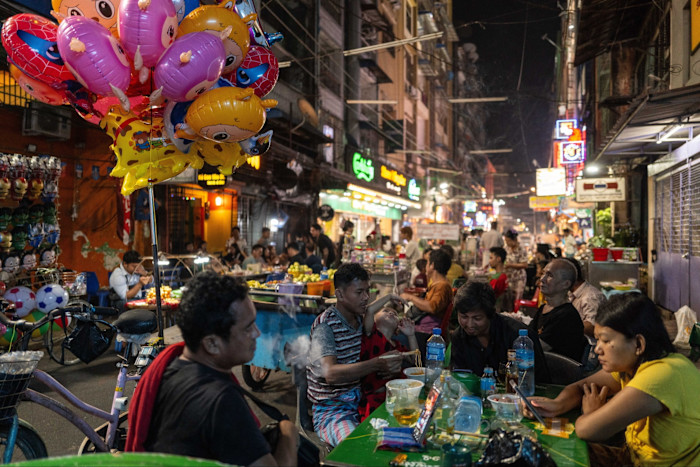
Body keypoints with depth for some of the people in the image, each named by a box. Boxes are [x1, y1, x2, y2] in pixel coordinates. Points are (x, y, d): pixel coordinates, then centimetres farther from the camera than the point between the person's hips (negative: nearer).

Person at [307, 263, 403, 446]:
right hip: (331, 409, -7)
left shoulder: (358, 319, 6)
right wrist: (377, 364, -36)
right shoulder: (325, 324, -17)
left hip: (358, 402, 7)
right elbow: (331, 373, -29)